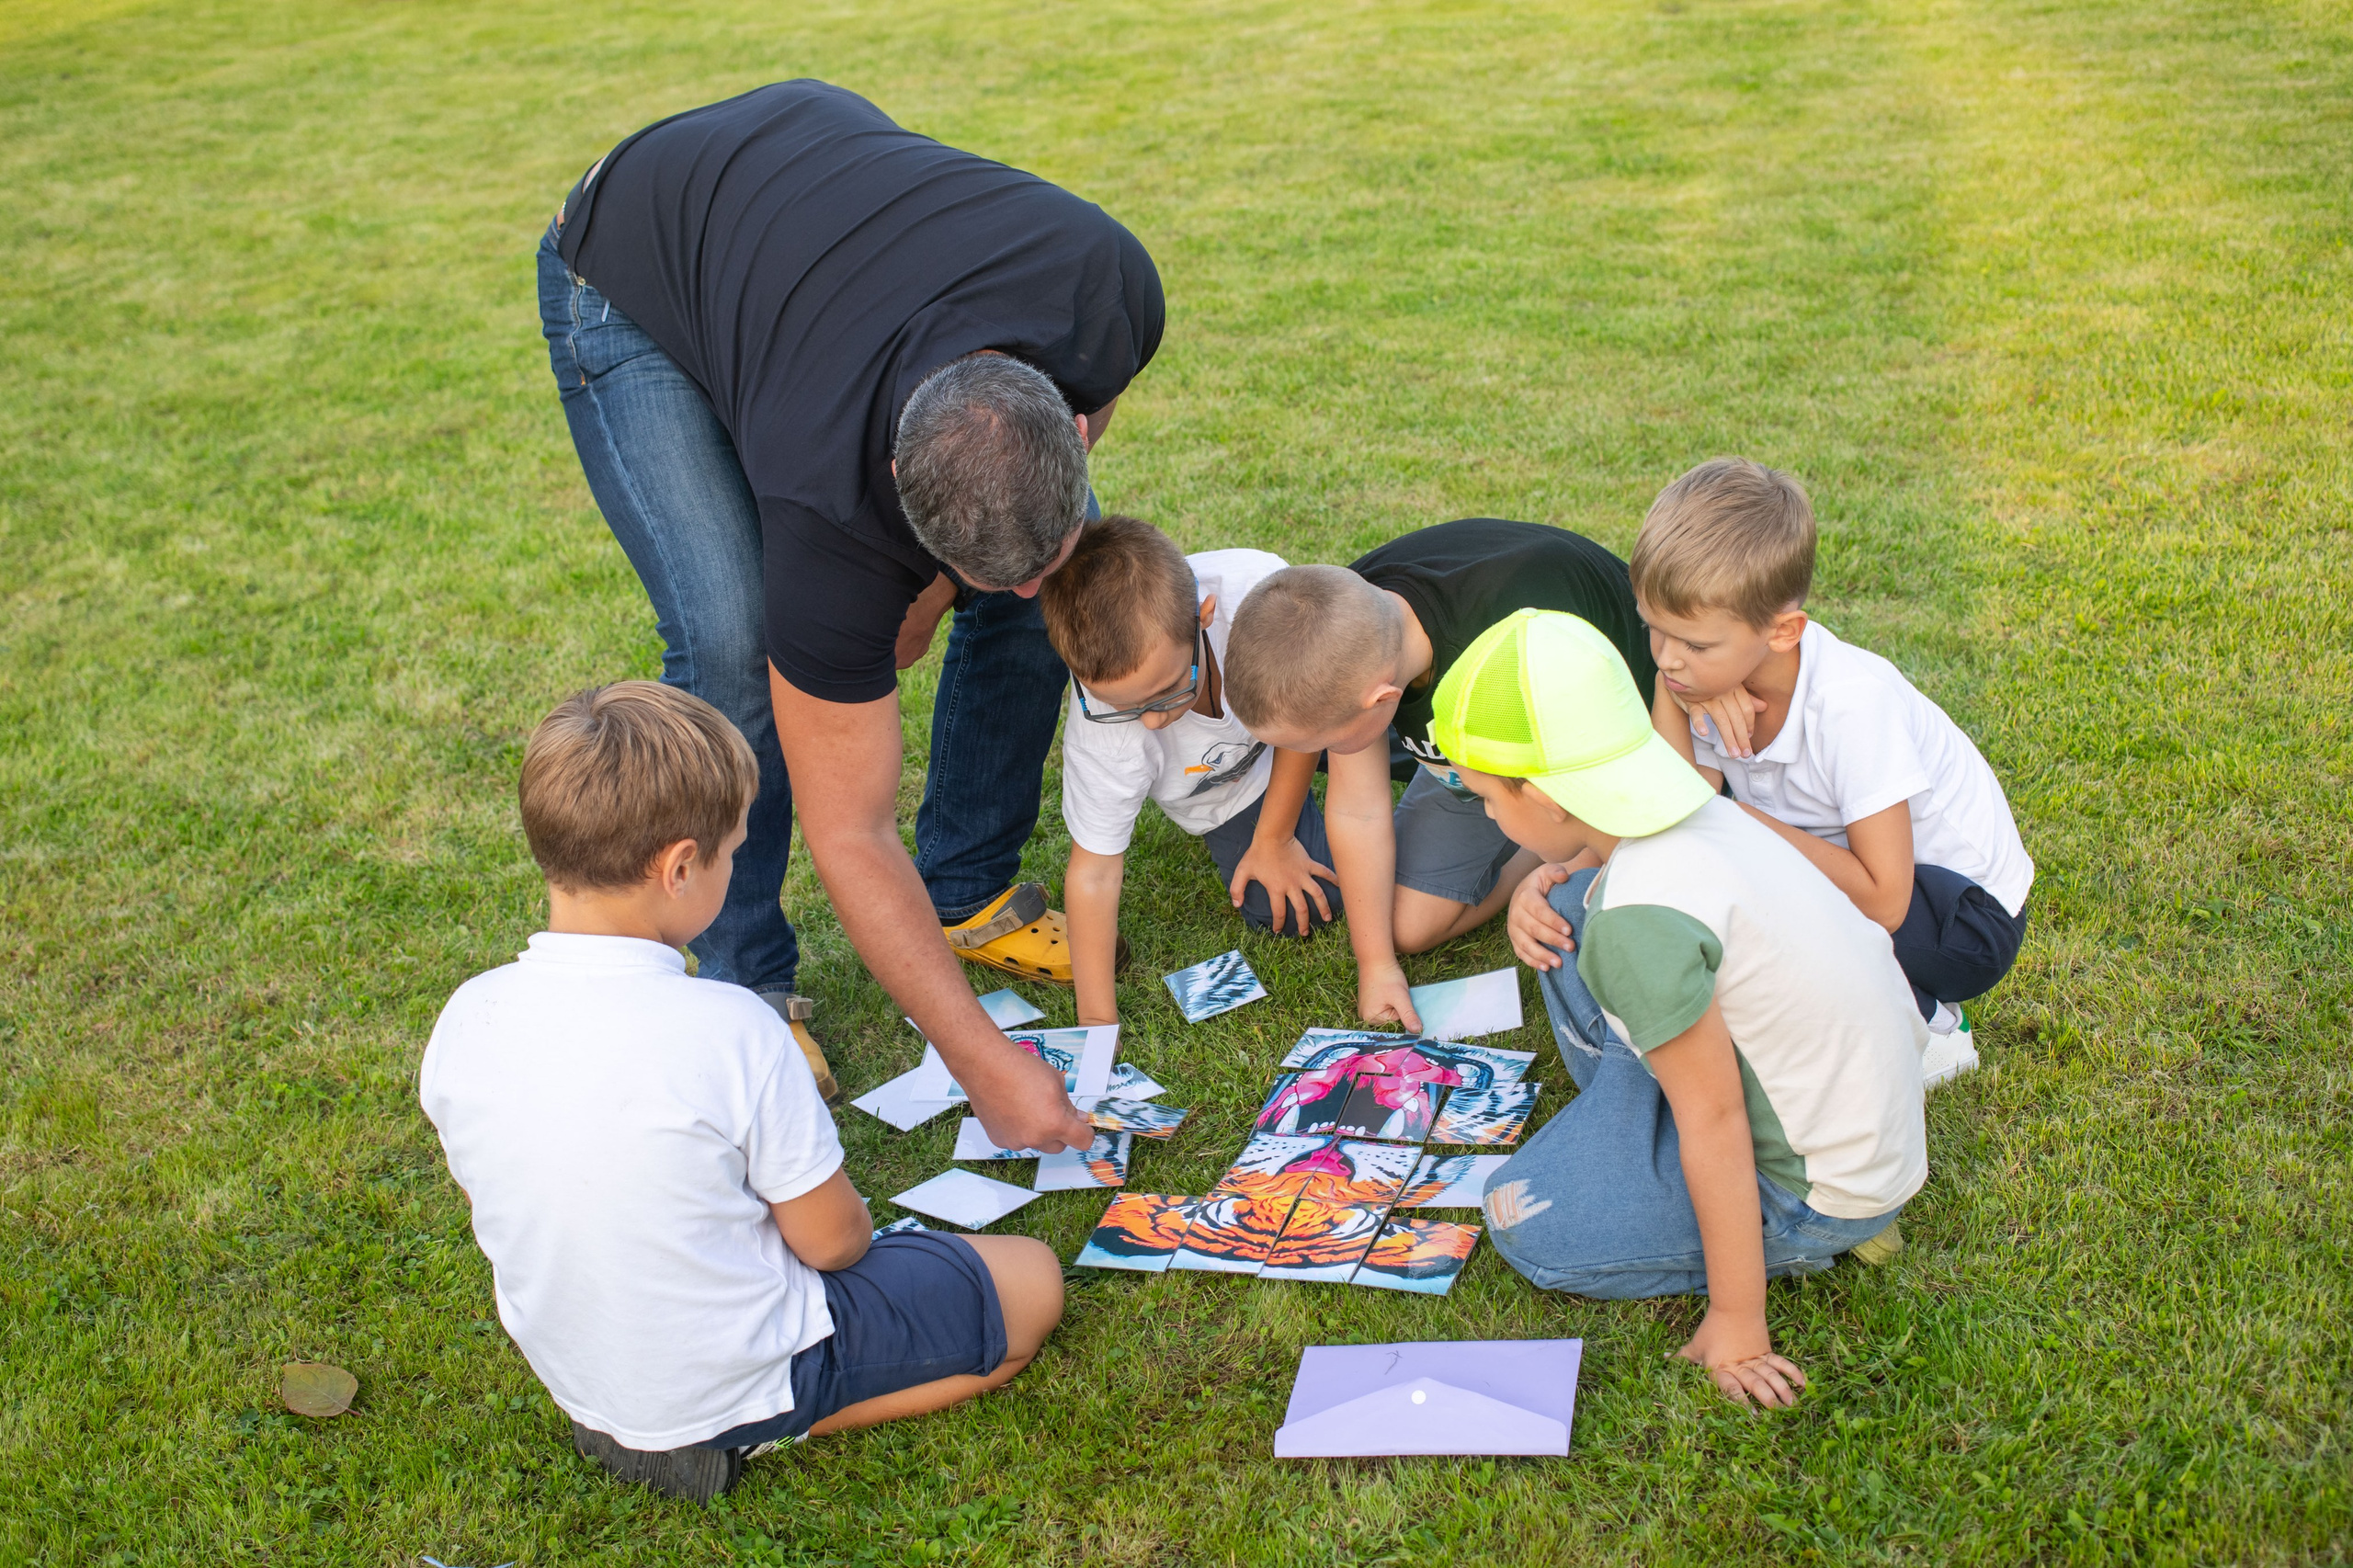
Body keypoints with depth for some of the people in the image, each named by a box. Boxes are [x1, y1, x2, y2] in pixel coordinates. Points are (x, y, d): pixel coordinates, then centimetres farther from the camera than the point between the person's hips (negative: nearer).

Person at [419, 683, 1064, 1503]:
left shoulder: (464, 1021, -15)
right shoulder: (730, 1030, -31)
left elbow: (497, 1202, 2)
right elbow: (831, 1239, -19)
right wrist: (855, 1225, 5)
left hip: (570, 1371, 6)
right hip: (734, 1378, -6)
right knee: (1032, 1283, 7)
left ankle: (624, 1423, 13)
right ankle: (754, 1431, 0)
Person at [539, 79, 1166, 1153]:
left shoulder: (1113, 289, -33)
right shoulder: (830, 509, -41)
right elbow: (849, 837, -31)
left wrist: (940, 583, -13)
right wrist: (984, 1065, -31)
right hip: (632, 284, -5)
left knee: (1076, 563, -5)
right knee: (730, 640, -25)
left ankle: (970, 893, 13)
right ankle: (742, 984, -2)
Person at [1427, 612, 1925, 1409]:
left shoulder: (1641, 917, -31)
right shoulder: (1702, 813, -6)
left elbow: (1713, 1121, -24)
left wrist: (1735, 1321, -15)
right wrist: (1542, 894, 2)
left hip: (1826, 1192, -8)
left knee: (1524, 1220, -6)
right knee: (1568, 914, 6)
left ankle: (1802, 1243, 2)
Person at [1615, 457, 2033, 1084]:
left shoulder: (1851, 703, -31)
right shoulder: (1708, 679, -13)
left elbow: (1883, 901, -31)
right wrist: (1670, 703, -28)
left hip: (1968, 917, -7)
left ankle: (1919, 1024, -6)